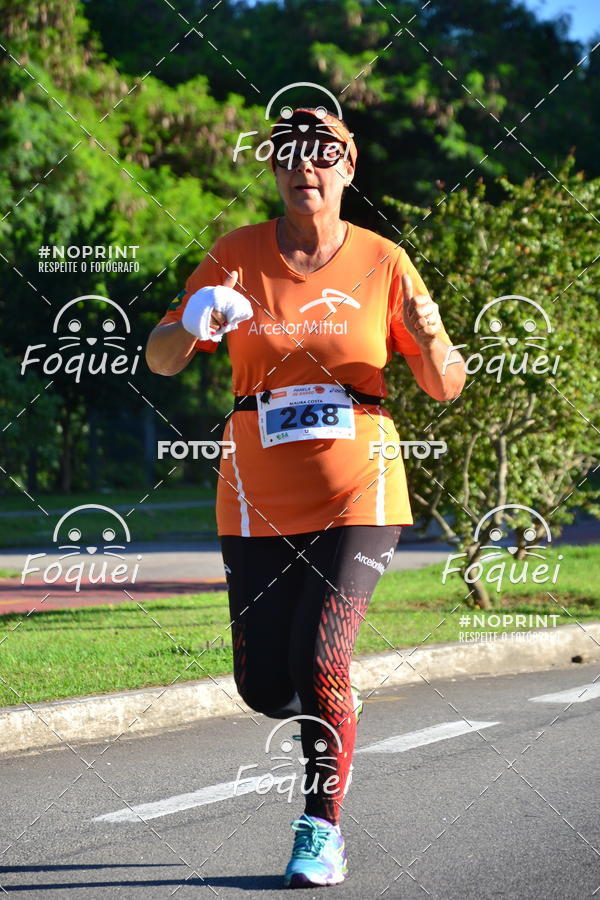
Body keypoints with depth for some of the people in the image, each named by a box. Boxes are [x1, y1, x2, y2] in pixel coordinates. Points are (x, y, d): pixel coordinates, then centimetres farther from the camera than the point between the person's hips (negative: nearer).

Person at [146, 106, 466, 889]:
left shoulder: (382, 263, 0)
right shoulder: (237, 256, 2)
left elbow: (445, 389, 3)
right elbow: (161, 360, 0)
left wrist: (428, 339, -19)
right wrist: (192, 323, -22)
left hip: (359, 497, -2)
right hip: (259, 501, 2)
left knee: (321, 661, -17)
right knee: (264, 686, 3)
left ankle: (322, 831, -1)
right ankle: (329, 724, 39)